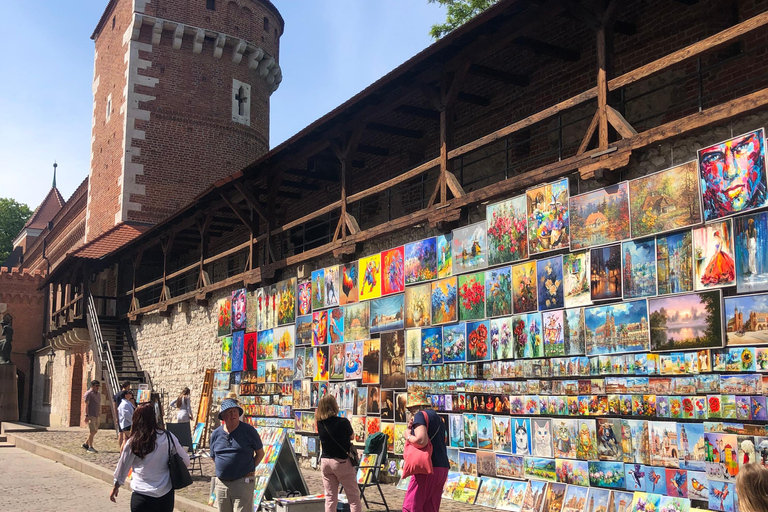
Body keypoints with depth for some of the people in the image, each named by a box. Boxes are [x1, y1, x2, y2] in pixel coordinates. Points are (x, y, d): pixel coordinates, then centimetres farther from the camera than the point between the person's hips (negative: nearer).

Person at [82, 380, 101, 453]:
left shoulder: (98, 393, 17)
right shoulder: (88, 393, -9)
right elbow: (86, 405, -14)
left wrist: (100, 413, 21)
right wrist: (86, 415, -19)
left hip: (96, 415, 9)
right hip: (91, 415, -9)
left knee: (95, 430, 11)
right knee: (92, 431, -9)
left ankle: (86, 444, 23)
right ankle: (90, 447, -6)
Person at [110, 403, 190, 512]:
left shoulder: (132, 443, -6)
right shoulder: (168, 437, -5)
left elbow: (122, 468, 7)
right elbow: (186, 461, 1)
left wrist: (116, 487, 24)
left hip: (142, 497, -2)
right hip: (166, 494, 2)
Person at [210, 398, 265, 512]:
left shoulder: (248, 430, -3)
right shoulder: (216, 434, 8)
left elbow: (260, 453, 5)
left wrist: (249, 469, -2)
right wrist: (222, 471, 9)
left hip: (243, 482, -4)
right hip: (221, 483, 5)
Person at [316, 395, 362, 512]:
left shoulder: (320, 423, -2)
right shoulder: (343, 422, -16)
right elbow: (352, 436, 0)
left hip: (325, 461, 5)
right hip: (342, 462, -4)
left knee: (330, 497, 9)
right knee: (353, 496, 5)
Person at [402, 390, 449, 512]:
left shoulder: (420, 415, -5)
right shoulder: (437, 417, 23)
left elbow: (421, 441, -20)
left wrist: (408, 436, -2)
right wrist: (412, 428, 17)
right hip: (442, 468, 9)